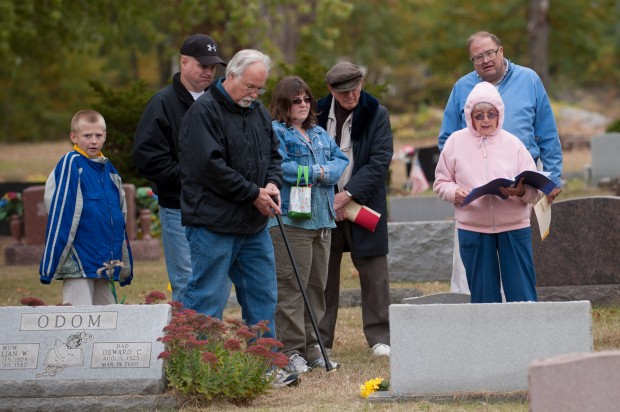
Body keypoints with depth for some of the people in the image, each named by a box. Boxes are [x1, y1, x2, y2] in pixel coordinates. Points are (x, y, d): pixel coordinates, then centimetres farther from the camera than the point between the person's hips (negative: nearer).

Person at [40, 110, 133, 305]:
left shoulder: (108, 168, 13)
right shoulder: (70, 165, -8)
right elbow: (59, 215, -11)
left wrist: (126, 266, 20)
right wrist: (50, 266, -14)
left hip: (104, 264, 7)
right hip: (79, 263, -7)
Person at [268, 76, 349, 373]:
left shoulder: (320, 134, 20)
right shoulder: (275, 132, -4)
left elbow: (341, 161, 11)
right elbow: (279, 167, -18)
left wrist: (320, 174, -9)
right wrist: (318, 171, -9)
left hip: (322, 220, 8)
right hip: (290, 221, -8)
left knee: (316, 285, 11)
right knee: (290, 287, -8)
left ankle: (311, 348, 18)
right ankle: (289, 351, -5)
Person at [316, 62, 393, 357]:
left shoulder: (377, 115, -3)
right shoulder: (319, 113, 3)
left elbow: (380, 162, -9)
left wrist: (347, 194, -15)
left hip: (364, 207, -2)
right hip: (324, 205, 2)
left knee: (373, 272, 1)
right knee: (323, 273, 3)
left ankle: (379, 338, 8)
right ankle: (320, 340, 10)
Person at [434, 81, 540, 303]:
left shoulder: (513, 143, 4)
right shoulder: (456, 142, 5)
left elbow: (533, 191, 1)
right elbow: (440, 182, 9)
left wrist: (522, 191, -22)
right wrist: (454, 192, -13)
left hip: (514, 227, 0)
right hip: (472, 229, 1)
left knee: (522, 293, -1)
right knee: (483, 295, 7)